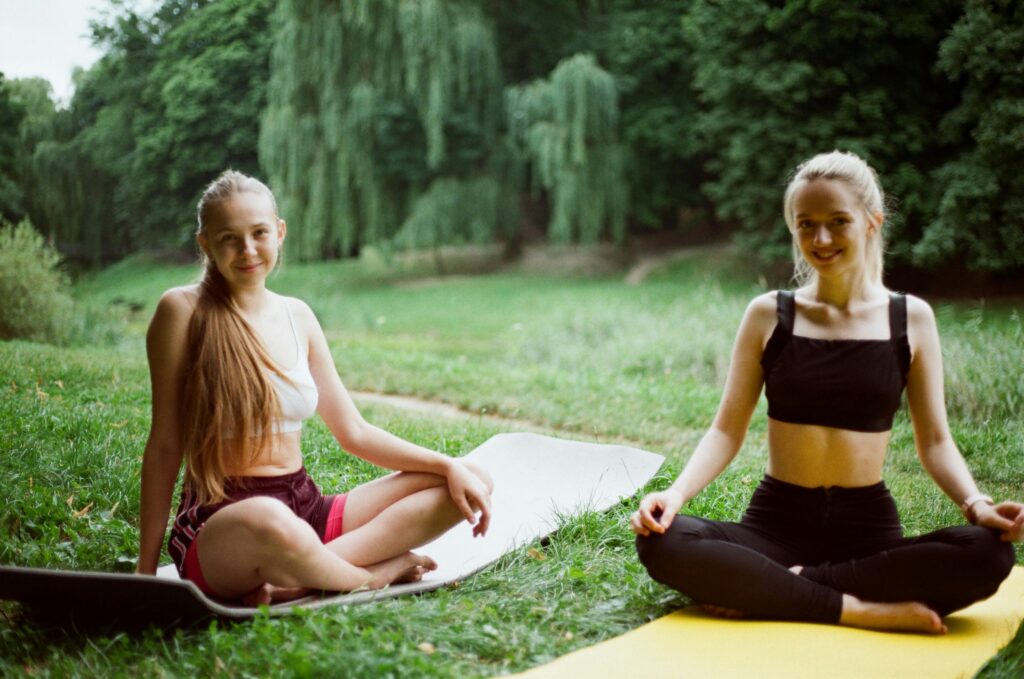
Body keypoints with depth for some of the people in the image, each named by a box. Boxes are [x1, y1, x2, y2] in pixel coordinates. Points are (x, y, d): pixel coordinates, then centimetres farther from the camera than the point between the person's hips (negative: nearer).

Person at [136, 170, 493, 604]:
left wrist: (448, 465, 0)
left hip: (306, 509, 7)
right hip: (220, 524, -6)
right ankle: (377, 574, -11)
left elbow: (354, 432, 13)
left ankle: (296, 583, -19)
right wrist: (146, 570, -7)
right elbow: (165, 445, -5)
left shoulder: (297, 316, 10)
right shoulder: (184, 310, -6)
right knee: (268, 522, -43)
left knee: (471, 483, -6)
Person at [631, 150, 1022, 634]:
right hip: (778, 521, 0)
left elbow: (934, 440, 4)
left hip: (869, 528, 1)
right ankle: (865, 609, -27)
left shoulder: (910, 319, 4)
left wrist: (976, 503, -16)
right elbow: (727, 431, 0)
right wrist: (676, 494, -18)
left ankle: (771, 591, -23)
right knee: (662, 543, -30)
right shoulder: (769, 315, 3)